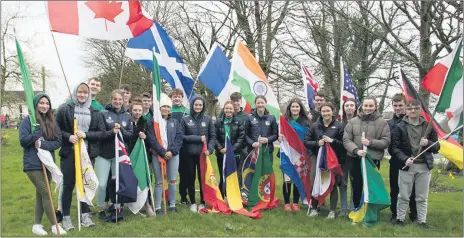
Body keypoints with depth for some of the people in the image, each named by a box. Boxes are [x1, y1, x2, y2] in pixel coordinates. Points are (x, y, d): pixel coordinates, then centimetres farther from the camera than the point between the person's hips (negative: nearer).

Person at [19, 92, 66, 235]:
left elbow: (58, 142, 1)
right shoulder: (28, 120, -6)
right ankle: (54, 225, 4)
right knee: (46, 193, -5)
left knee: (41, 194, 12)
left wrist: (43, 144, -15)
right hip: (33, 164, -5)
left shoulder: (52, 122, 7)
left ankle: (37, 225, 23)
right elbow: (23, 141, -11)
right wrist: (37, 133, -24)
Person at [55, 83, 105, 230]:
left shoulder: (95, 112, 6)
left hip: (87, 153, 2)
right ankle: (66, 217, 16)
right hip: (69, 152, -2)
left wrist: (86, 134, -12)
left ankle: (85, 215, 21)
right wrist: (68, 136, -16)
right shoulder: (65, 109, 0)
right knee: (68, 185, 4)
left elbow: (102, 132, 2)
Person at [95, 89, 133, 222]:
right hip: (104, 154, -2)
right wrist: (112, 132, -23)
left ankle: (117, 208, 19)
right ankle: (101, 210, 16)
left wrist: (120, 130, -15)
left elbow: (130, 135, 3)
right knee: (102, 184, -3)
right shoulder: (103, 113, -4)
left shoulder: (127, 116, 6)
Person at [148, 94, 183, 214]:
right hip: (158, 155, -3)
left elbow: (179, 138, 3)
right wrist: (163, 152, -14)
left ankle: (172, 205, 17)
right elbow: (152, 140, -7)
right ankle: (157, 207, 9)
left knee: (173, 181, 6)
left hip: (173, 154, 3)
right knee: (159, 181, 2)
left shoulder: (175, 122, 11)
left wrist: (172, 151, -10)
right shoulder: (153, 122, 1)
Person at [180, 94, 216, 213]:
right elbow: (181, 136, -4)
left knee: (203, 178, 4)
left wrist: (209, 149, -11)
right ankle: (193, 203, 20)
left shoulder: (208, 119, 2)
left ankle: (202, 202, 17)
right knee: (190, 178, 8)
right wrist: (198, 138, -11)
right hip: (189, 154, 0)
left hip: (203, 153, 0)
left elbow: (213, 136, 4)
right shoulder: (185, 119, 0)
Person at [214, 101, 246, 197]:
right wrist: (220, 148, -13)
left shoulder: (239, 122, 2)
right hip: (221, 154, 1)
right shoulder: (218, 122, 3)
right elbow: (215, 137, 1)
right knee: (222, 177, 6)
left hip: (235, 154, 0)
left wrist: (232, 148, -12)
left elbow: (241, 137, -3)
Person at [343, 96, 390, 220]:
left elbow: (386, 142, -3)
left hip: (373, 160, -2)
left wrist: (371, 142, -18)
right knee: (356, 187, 11)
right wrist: (356, 150, -18)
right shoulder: (352, 121, 3)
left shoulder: (382, 123, 0)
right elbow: (346, 140, -2)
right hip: (355, 160, 2)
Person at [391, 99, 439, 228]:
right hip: (406, 166, -2)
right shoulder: (400, 127, -1)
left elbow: (437, 147, 9)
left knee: (422, 197, 11)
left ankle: (422, 220, 22)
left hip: (424, 166, 2)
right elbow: (395, 147, -4)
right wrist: (404, 159, -19)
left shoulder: (428, 126, 7)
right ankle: (400, 218, 19)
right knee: (404, 196, 6)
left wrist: (428, 143, -12)